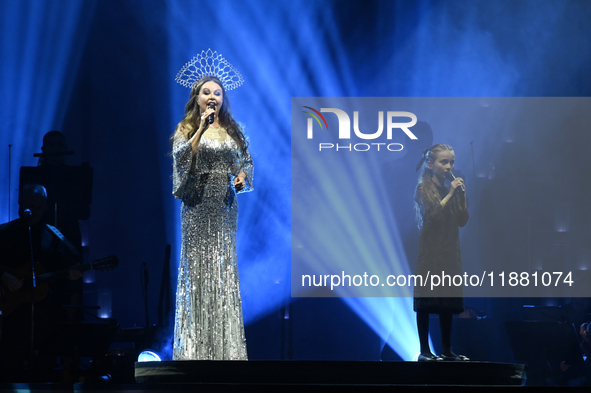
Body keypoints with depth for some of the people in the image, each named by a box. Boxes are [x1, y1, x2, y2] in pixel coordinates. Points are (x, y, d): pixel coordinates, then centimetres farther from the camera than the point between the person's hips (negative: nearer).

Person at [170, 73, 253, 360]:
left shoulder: (233, 130, 11)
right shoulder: (186, 129, 3)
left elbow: (246, 160, 16)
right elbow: (181, 158, -13)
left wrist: (242, 177, -5)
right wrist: (201, 128, -16)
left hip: (225, 204, 3)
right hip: (197, 204, -3)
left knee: (225, 264, 2)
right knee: (197, 262, -5)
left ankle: (225, 345, 5)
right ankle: (195, 345, -2)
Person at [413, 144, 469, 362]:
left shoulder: (450, 188, 13)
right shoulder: (424, 188, -4)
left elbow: (462, 220, 9)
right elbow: (432, 215, -17)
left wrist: (462, 195, -3)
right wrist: (450, 194, -16)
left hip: (450, 252, 6)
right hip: (430, 251, -6)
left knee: (448, 302, 8)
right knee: (426, 302, -6)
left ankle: (447, 350, 13)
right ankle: (425, 350, -5)